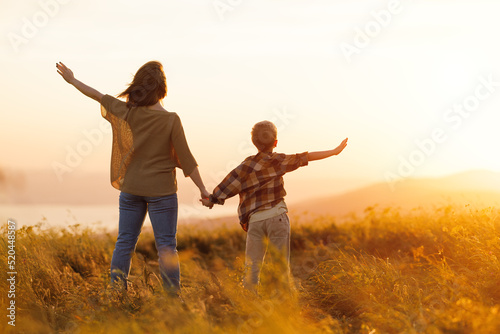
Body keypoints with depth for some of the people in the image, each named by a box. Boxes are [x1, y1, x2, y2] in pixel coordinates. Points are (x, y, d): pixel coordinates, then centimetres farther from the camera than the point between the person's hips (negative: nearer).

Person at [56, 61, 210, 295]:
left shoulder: (127, 112, -3)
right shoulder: (170, 120, -13)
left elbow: (98, 96, 12)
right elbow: (185, 159, -11)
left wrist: (72, 80, 27)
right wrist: (202, 189, -2)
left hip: (131, 188, 4)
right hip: (161, 190, -4)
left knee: (125, 241, 11)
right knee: (166, 245, 0)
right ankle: (173, 295, 0)